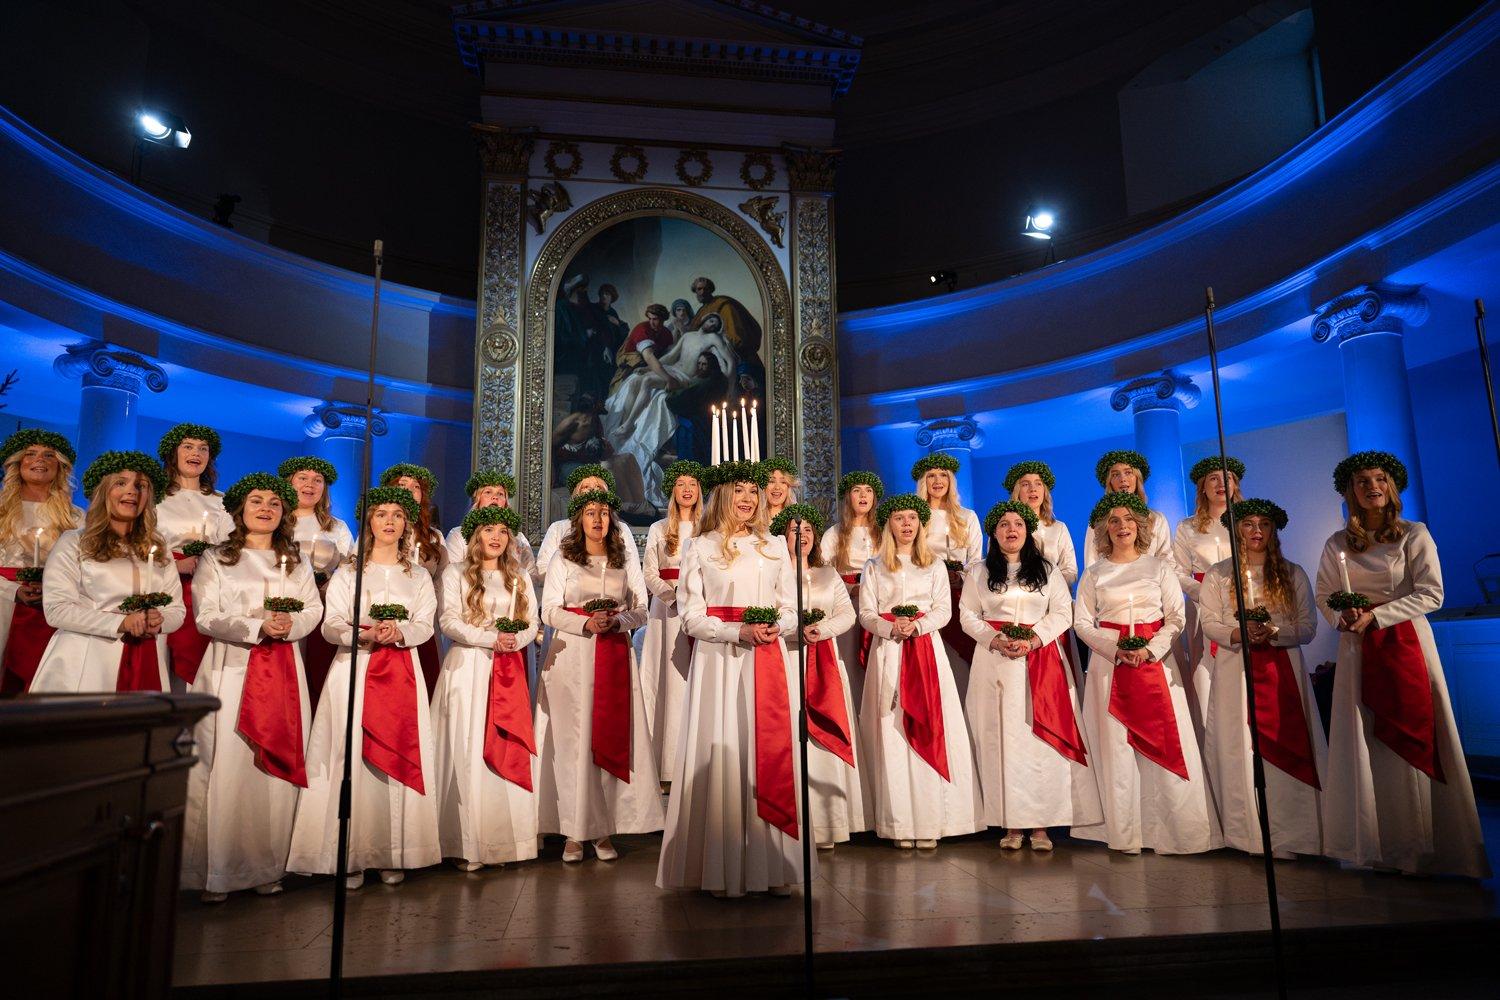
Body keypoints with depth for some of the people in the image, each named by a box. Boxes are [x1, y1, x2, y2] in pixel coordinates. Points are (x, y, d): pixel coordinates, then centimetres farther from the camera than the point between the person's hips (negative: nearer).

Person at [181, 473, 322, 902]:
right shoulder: (215, 559, 6)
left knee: (278, 767, 2)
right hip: (232, 669, -3)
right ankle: (217, 873, 4)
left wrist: (290, 624, -13)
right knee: (226, 768, -5)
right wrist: (257, 628, -17)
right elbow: (207, 617, -5)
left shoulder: (296, 562, 16)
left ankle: (267, 868, 10)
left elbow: (314, 609, 8)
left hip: (284, 671, 3)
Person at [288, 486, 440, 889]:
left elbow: (425, 625, 4)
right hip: (354, 670, -1)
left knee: (400, 758, -2)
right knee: (351, 757, -6)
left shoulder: (419, 576, 14)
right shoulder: (348, 572, 9)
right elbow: (331, 626, -1)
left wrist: (399, 633, -17)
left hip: (402, 671, 1)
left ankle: (394, 855, 5)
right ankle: (352, 856, 3)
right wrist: (365, 634, -20)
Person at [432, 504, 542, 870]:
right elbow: (448, 621, -6)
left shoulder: (519, 576, 16)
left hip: (508, 672, 3)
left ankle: (507, 838, 5)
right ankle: (467, 845, -2)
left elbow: (532, 621, 9)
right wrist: (491, 639, -16)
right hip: (468, 668, -3)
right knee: (467, 751, -5)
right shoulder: (456, 572, 5)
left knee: (509, 750, -1)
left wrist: (515, 640, -11)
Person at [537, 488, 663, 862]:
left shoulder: (626, 561, 12)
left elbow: (640, 611, 9)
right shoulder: (563, 559, 8)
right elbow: (549, 611, 1)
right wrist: (586, 623, -15)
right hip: (571, 654, -1)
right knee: (572, 740, -3)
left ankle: (604, 831, 5)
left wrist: (615, 621, -11)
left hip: (615, 656, 2)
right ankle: (573, 832, 3)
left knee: (611, 737, -1)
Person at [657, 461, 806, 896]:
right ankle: (723, 869, 5)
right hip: (719, 661, -3)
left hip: (769, 660, 3)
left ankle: (771, 865, 9)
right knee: (721, 752, -4)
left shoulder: (774, 548, 15)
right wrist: (739, 632, -15)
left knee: (771, 752, 1)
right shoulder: (700, 549, 5)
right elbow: (692, 617, -1)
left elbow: (792, 608, 14)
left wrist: (775, 627, -8)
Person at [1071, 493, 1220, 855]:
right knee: (1116, 745, -1)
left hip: (1155, 660, 1)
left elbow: (1177, 618, 3)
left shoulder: (1158, 568, 7)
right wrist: (1116, 650, -11)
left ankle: (1176, 828, 8)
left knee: (1165, 740, -3)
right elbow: (1082, 622, 3)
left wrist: (1149, 650, -12)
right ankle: (1124, 833, 6)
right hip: (1109, 662, 0)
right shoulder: (1094, 573, 6)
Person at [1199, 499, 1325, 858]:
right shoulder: (1218, 575, 7)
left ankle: (1291, 832, 5)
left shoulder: (1292, 574, 9)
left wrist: (1274, 632, -15)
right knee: (1239, 747, -2)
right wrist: (1238, 633, -17)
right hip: (1235, 670, 0)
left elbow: (1308, 627, 3)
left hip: (1283, 669, 1)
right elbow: (1209, 624, 1)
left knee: (1287, 746, -3)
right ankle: (1248, 832, 5)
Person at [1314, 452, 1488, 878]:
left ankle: (1422, 845, 9)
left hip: (1406, 642, -2)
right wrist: (1342, 618, -9)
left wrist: (1375, 616, -16)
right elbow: (1324, 595, 11)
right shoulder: (1338, 543, 8)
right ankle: (1374, 843, 10)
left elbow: (1431, 593, -8)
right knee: (1362, 742, 2)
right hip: (1357, 648, 3)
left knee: (1415, 740, -1)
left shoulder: (1414, 535, -1)